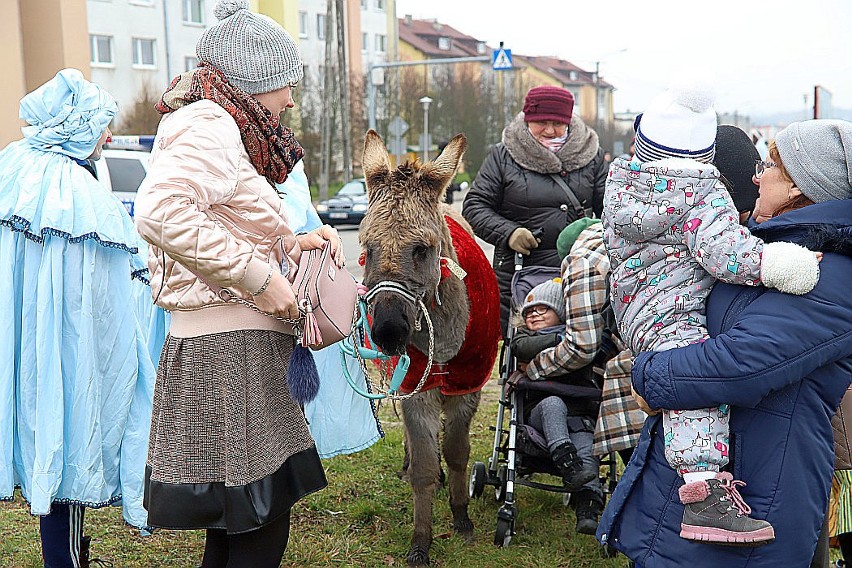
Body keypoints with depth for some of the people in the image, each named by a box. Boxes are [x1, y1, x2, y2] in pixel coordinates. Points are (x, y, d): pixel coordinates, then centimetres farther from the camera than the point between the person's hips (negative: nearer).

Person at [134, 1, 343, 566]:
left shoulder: (229, 130, 22)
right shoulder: (208, 125, -12)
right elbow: (161, 212, -29)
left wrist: (292, 242, 8)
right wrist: (259, 275, -24)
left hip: (241, 348, 11)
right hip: (227, 349, -11)